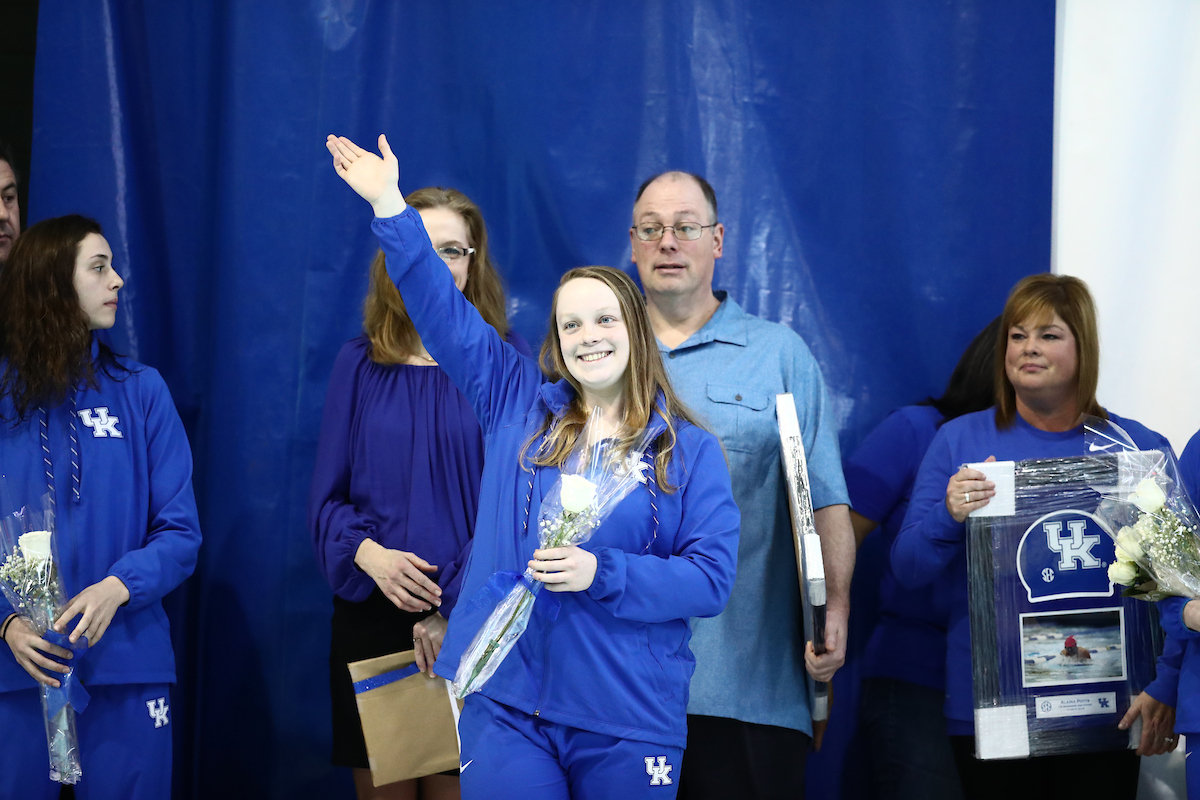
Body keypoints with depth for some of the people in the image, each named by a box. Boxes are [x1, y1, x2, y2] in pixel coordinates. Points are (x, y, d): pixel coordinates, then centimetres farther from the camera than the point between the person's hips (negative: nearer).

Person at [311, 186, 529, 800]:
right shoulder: (360, 364, 6)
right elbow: (327, 499, 7)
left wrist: (453, 605, -14)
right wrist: (367, 553, -15)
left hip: (469, 627, -2)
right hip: (371, 617, 2)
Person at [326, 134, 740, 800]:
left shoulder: (688, 448, 3)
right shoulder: (518, 406, 10)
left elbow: (711, 577, -4)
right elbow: (444, 311, 7)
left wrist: (602, 573, -16)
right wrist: (388, 205, 1)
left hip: (628, 720, -1)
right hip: (506, 703, 1)